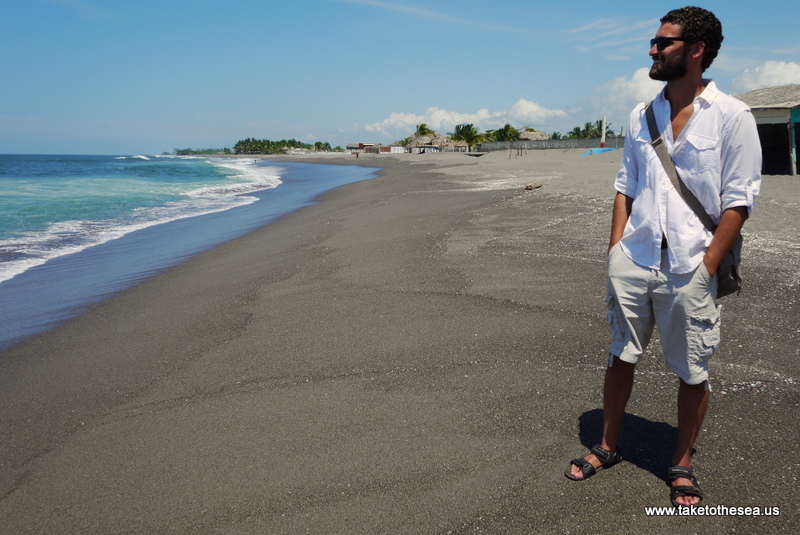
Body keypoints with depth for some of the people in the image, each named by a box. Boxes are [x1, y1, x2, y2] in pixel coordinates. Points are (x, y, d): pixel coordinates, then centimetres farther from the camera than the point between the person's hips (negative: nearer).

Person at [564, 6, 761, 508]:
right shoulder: (642, 116, 10)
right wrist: (615, 249, 4)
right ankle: (609, 446, 30)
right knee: (621, 357, 12)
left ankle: (683, 464, 26)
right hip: (633, 259, 4)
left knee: (693, 371, 7)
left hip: (690, 266, -4)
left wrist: (707, 267, -12)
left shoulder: (732, 116, -4)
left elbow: (739, 200, -7)